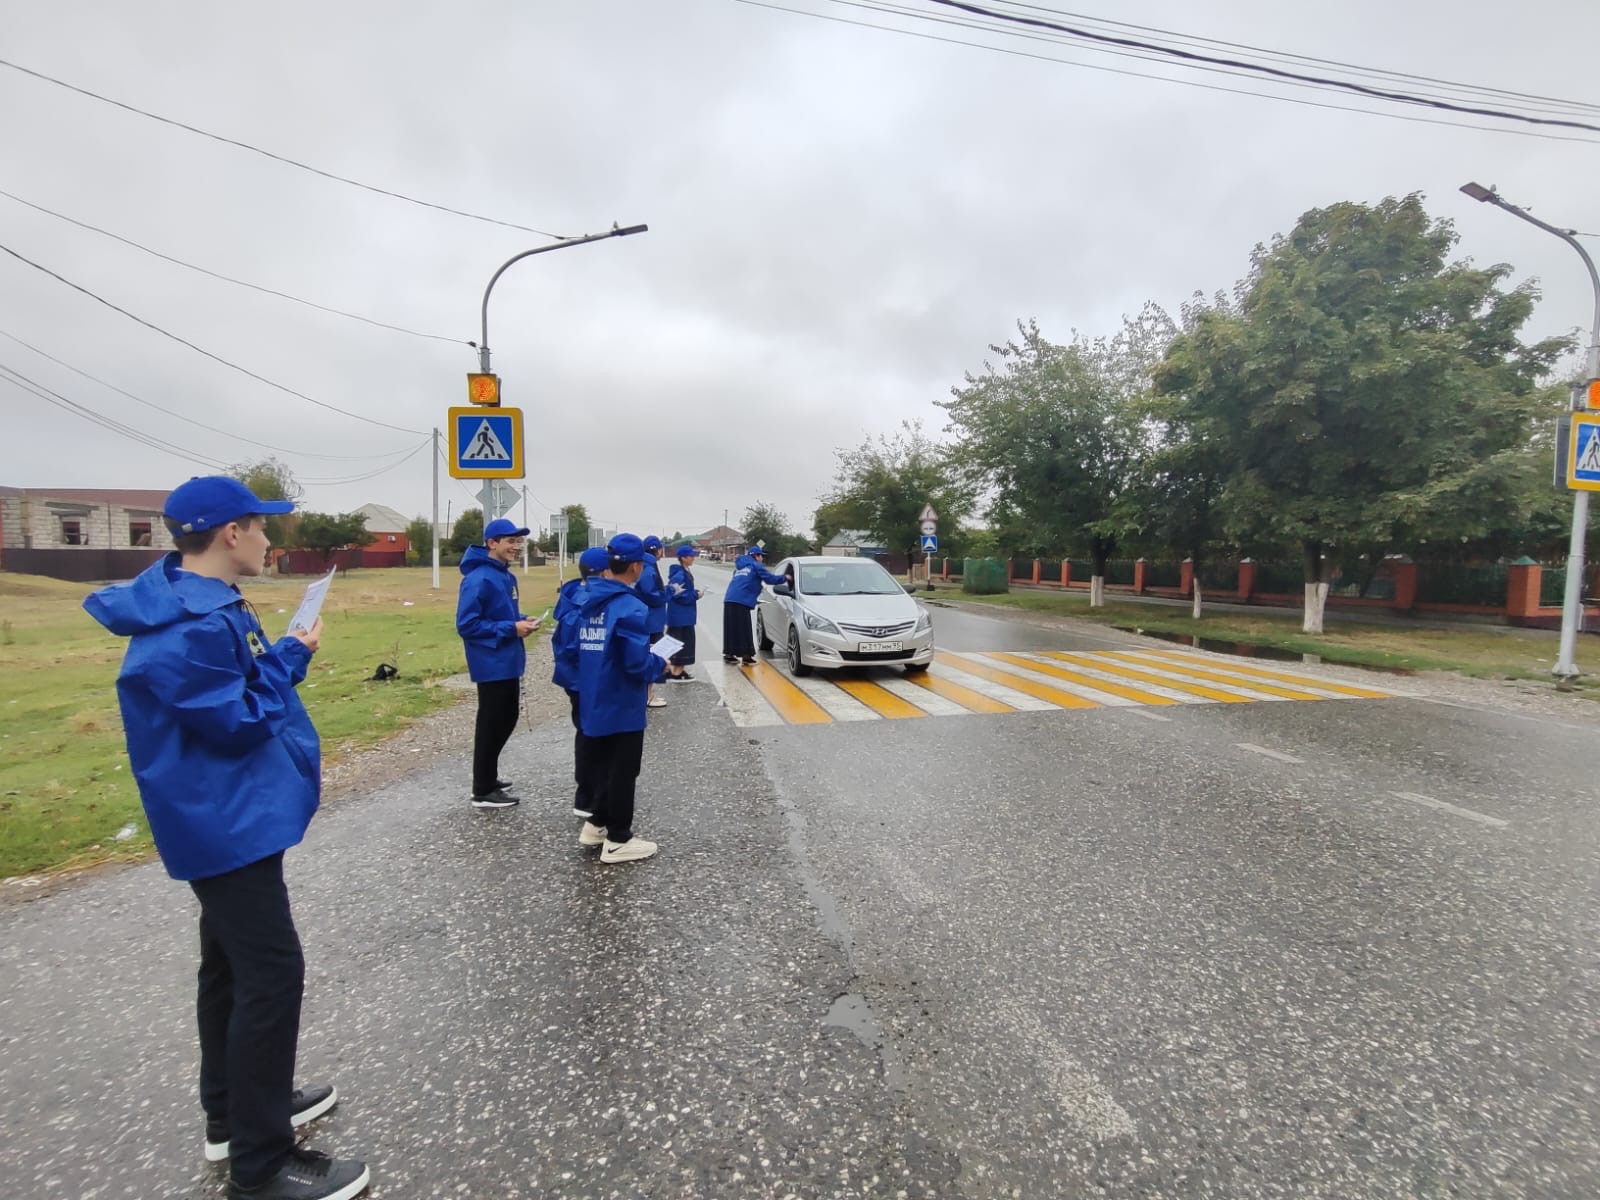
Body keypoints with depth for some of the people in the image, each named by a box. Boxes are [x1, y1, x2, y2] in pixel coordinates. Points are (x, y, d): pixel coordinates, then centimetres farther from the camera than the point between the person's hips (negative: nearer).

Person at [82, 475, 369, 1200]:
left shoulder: (202, 605, 8)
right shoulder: (191, 624, -24)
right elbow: (237, 721, -21)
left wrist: (282, 657, 1)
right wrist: (289, 656, -12)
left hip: (223, 817, 11)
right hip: (225, 821, -11)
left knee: (230, 964, 21)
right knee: (272, 975, -3)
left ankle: (232, 1113, 38)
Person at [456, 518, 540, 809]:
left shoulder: (506, 576, 10)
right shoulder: (477, 579, -19)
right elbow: (466, 625, -22)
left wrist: (521, 621, 1)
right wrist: (511, 629, -22)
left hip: (508, 662, 9)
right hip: (491, 664, -9)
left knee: (507, 719, 19)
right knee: (491, 724, 2)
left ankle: (487, 776, 36)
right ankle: (483, 792, 16)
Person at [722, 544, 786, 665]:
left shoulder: (740, 566, 26)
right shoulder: (756, 565, 3)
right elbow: (770, 578, -4)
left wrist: (758, 586, 34)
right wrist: (784, 578, 11)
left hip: (729, 600, 8)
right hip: (741, 601, -8)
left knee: (731, 628, 13)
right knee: (744, 630, -5)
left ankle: (729, 654, 18)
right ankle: (747, 656, -3)